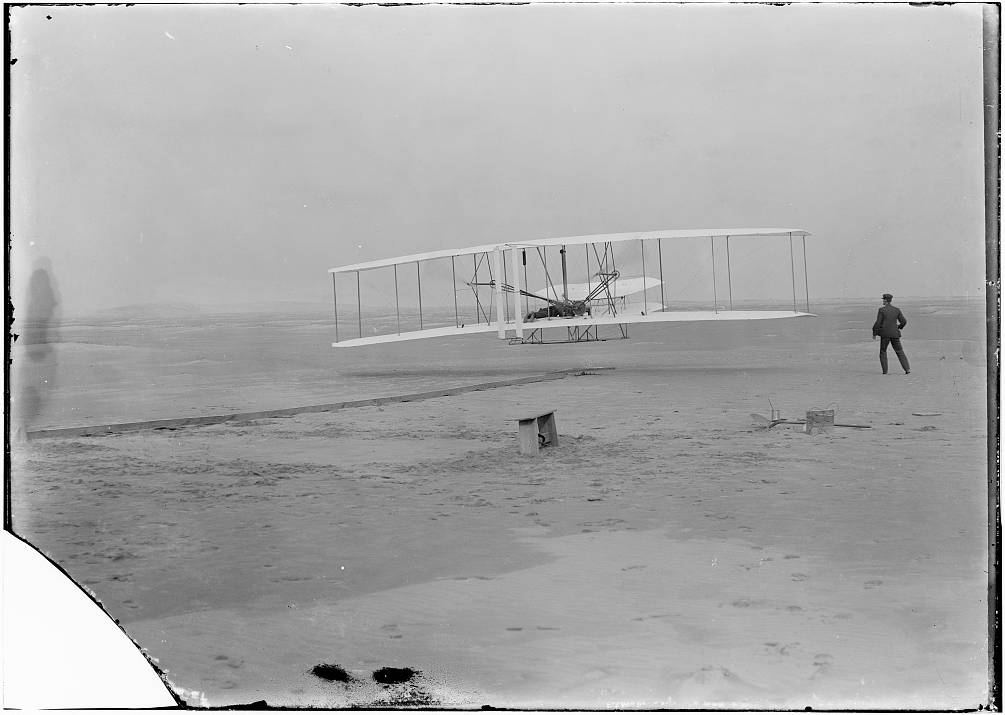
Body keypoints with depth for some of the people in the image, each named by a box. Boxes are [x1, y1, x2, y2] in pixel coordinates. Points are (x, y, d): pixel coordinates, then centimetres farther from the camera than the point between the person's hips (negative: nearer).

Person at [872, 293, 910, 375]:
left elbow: (878, 323, -10)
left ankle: (885, 371, 6)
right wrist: (899, 327, 25)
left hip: (885, 334, -3)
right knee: (900, 351, 9)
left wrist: (874, 333, -1)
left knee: (883, 352, 11)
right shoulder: (897, 310, 3)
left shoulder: (882, 310, -7)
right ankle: (907, 369, 0)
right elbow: (904, 321, 4)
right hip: (895, 334, 3)